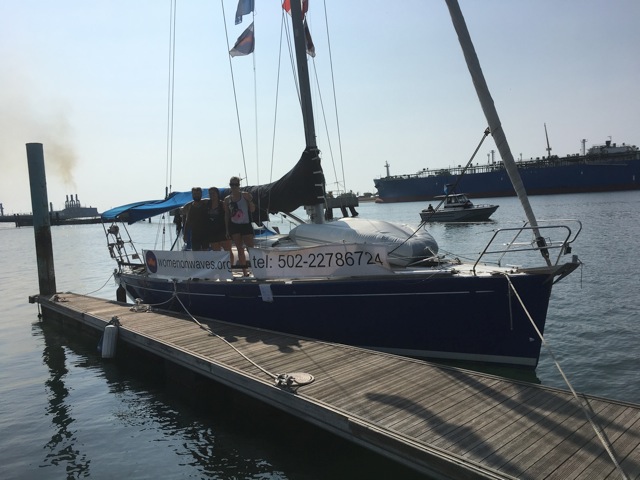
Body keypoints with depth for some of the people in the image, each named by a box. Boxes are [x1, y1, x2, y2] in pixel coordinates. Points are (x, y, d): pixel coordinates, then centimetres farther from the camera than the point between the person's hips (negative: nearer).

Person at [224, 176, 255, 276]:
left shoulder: (245, 195, -2)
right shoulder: (227, 199, 5)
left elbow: (252, 210, -2)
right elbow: (226, 215, 9)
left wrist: (250, 200, -19)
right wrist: (227, 229, 5)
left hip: (246, 225, -2)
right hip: (234, 226, 3)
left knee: (251, 248, -5)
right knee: (240, 250, 4)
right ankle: (244, 272, 10)